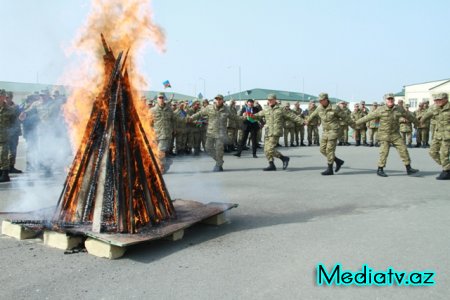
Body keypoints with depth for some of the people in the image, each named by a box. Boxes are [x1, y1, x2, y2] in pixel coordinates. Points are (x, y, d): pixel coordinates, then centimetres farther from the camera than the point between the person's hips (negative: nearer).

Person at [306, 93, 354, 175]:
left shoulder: (335, 108, -16)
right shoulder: (319, 108, 2)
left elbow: (346, 117, -7)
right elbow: (313, 115, 24)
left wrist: (354, 126, 1)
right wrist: (308, 120, 40)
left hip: (334, 131, -7)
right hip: (325, 131, 7)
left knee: (329, 150, -7)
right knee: (323, 150, 4)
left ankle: (330, 169, 1)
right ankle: (338, 161, 19)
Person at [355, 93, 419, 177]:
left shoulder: (399, 109, 1)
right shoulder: (381, 110, -8)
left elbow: (409, 116, 16)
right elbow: (368, 117, -6)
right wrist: (356, 122, -7)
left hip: (395, 134, 3)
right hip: (384, 135, -3)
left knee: (403, 149, -1)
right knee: (384, 151, -8)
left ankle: (409, 169, 8)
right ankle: (380, 170, 5)